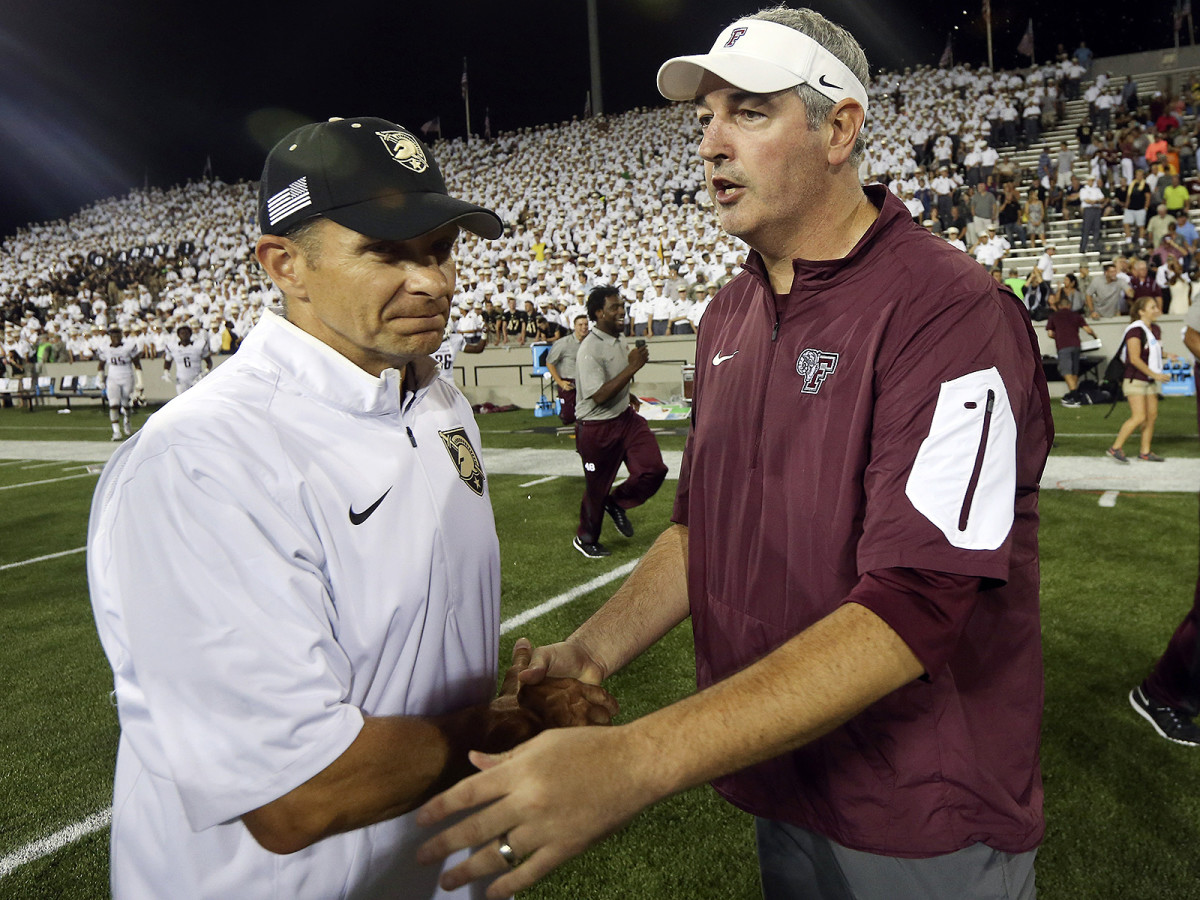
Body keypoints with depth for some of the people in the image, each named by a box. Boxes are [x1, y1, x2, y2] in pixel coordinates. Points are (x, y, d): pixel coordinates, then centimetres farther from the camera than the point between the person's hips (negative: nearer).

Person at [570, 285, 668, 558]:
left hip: (625, 417, 8)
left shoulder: (618, 339, 6)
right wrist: (633, 366, -29)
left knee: (654, 468, -6)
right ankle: (585, 538, 33)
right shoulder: (589, 349, -23)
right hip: (597, 428, -7)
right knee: (597, 488, 8)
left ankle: (617, 503, 22)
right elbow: (599, 395, -30)